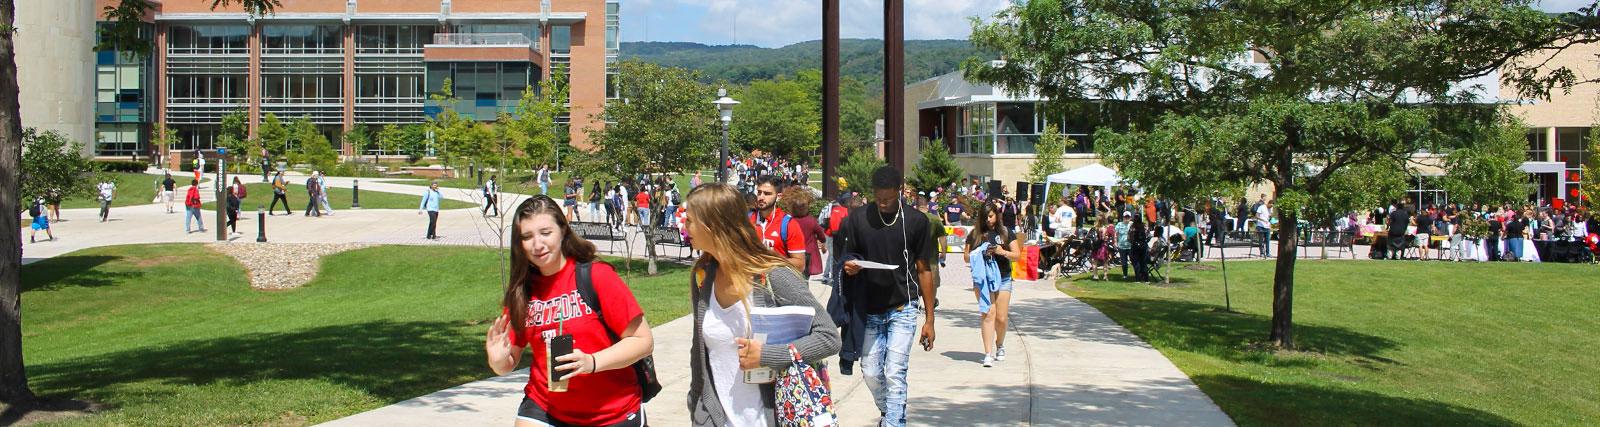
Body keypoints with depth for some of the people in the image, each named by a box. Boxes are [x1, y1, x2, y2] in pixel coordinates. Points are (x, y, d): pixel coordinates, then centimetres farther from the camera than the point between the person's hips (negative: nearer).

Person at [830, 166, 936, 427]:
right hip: (869, 310, 3)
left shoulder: (915, 221, -4)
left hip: (902, 309, -2)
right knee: (870, 373, 10)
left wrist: (929, 319, 0)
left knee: (895, 374, -9)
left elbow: (924, 270, 1)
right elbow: (844, 258, 10)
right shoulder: (857, 218, -1)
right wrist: (848, 266, -17)